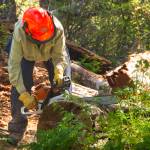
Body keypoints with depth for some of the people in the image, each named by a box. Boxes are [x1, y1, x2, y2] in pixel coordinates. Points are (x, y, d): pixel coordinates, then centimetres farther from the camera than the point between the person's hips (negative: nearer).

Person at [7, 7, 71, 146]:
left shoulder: (57, 29, -41)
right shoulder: (19, 33, -44)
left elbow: (59, 56, -27)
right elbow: (14, 65, -38)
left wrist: (59, 70, -49)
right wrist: (24, 95, -40)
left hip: (51, 51, 2)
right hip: (25, 52, -1)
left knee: (62, 83, -4)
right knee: (19, 86, -14)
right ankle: (17, 129, -6)